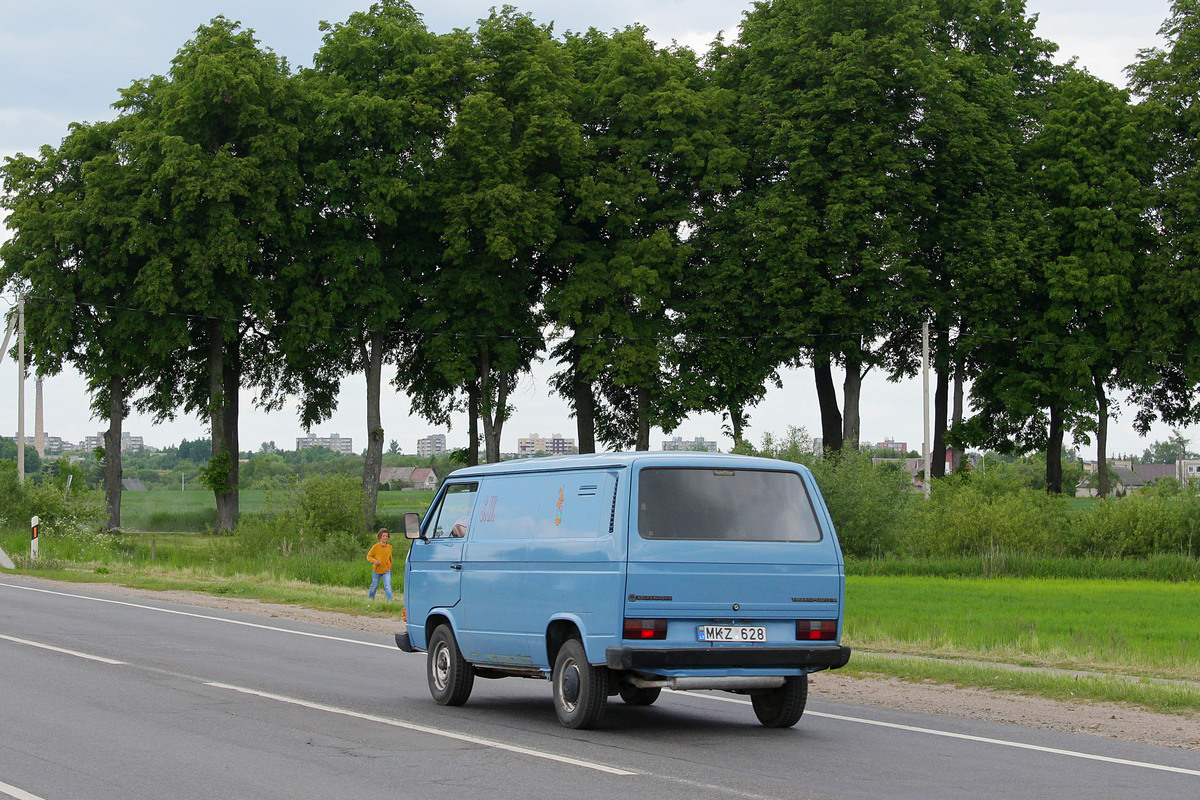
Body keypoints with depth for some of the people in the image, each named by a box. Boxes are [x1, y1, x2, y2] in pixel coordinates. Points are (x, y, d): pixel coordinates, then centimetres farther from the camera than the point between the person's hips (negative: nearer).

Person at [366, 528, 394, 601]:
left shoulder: (389, 547, 1)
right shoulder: (375, 547, -9)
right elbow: (369, 556, -3)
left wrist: (390, 567, 27)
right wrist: (374, 561, -22)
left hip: (386, 570, 1)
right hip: (377, 570, -1)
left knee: (388, 586, -15)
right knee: (374, 586, 14)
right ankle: (370, 598, 37)